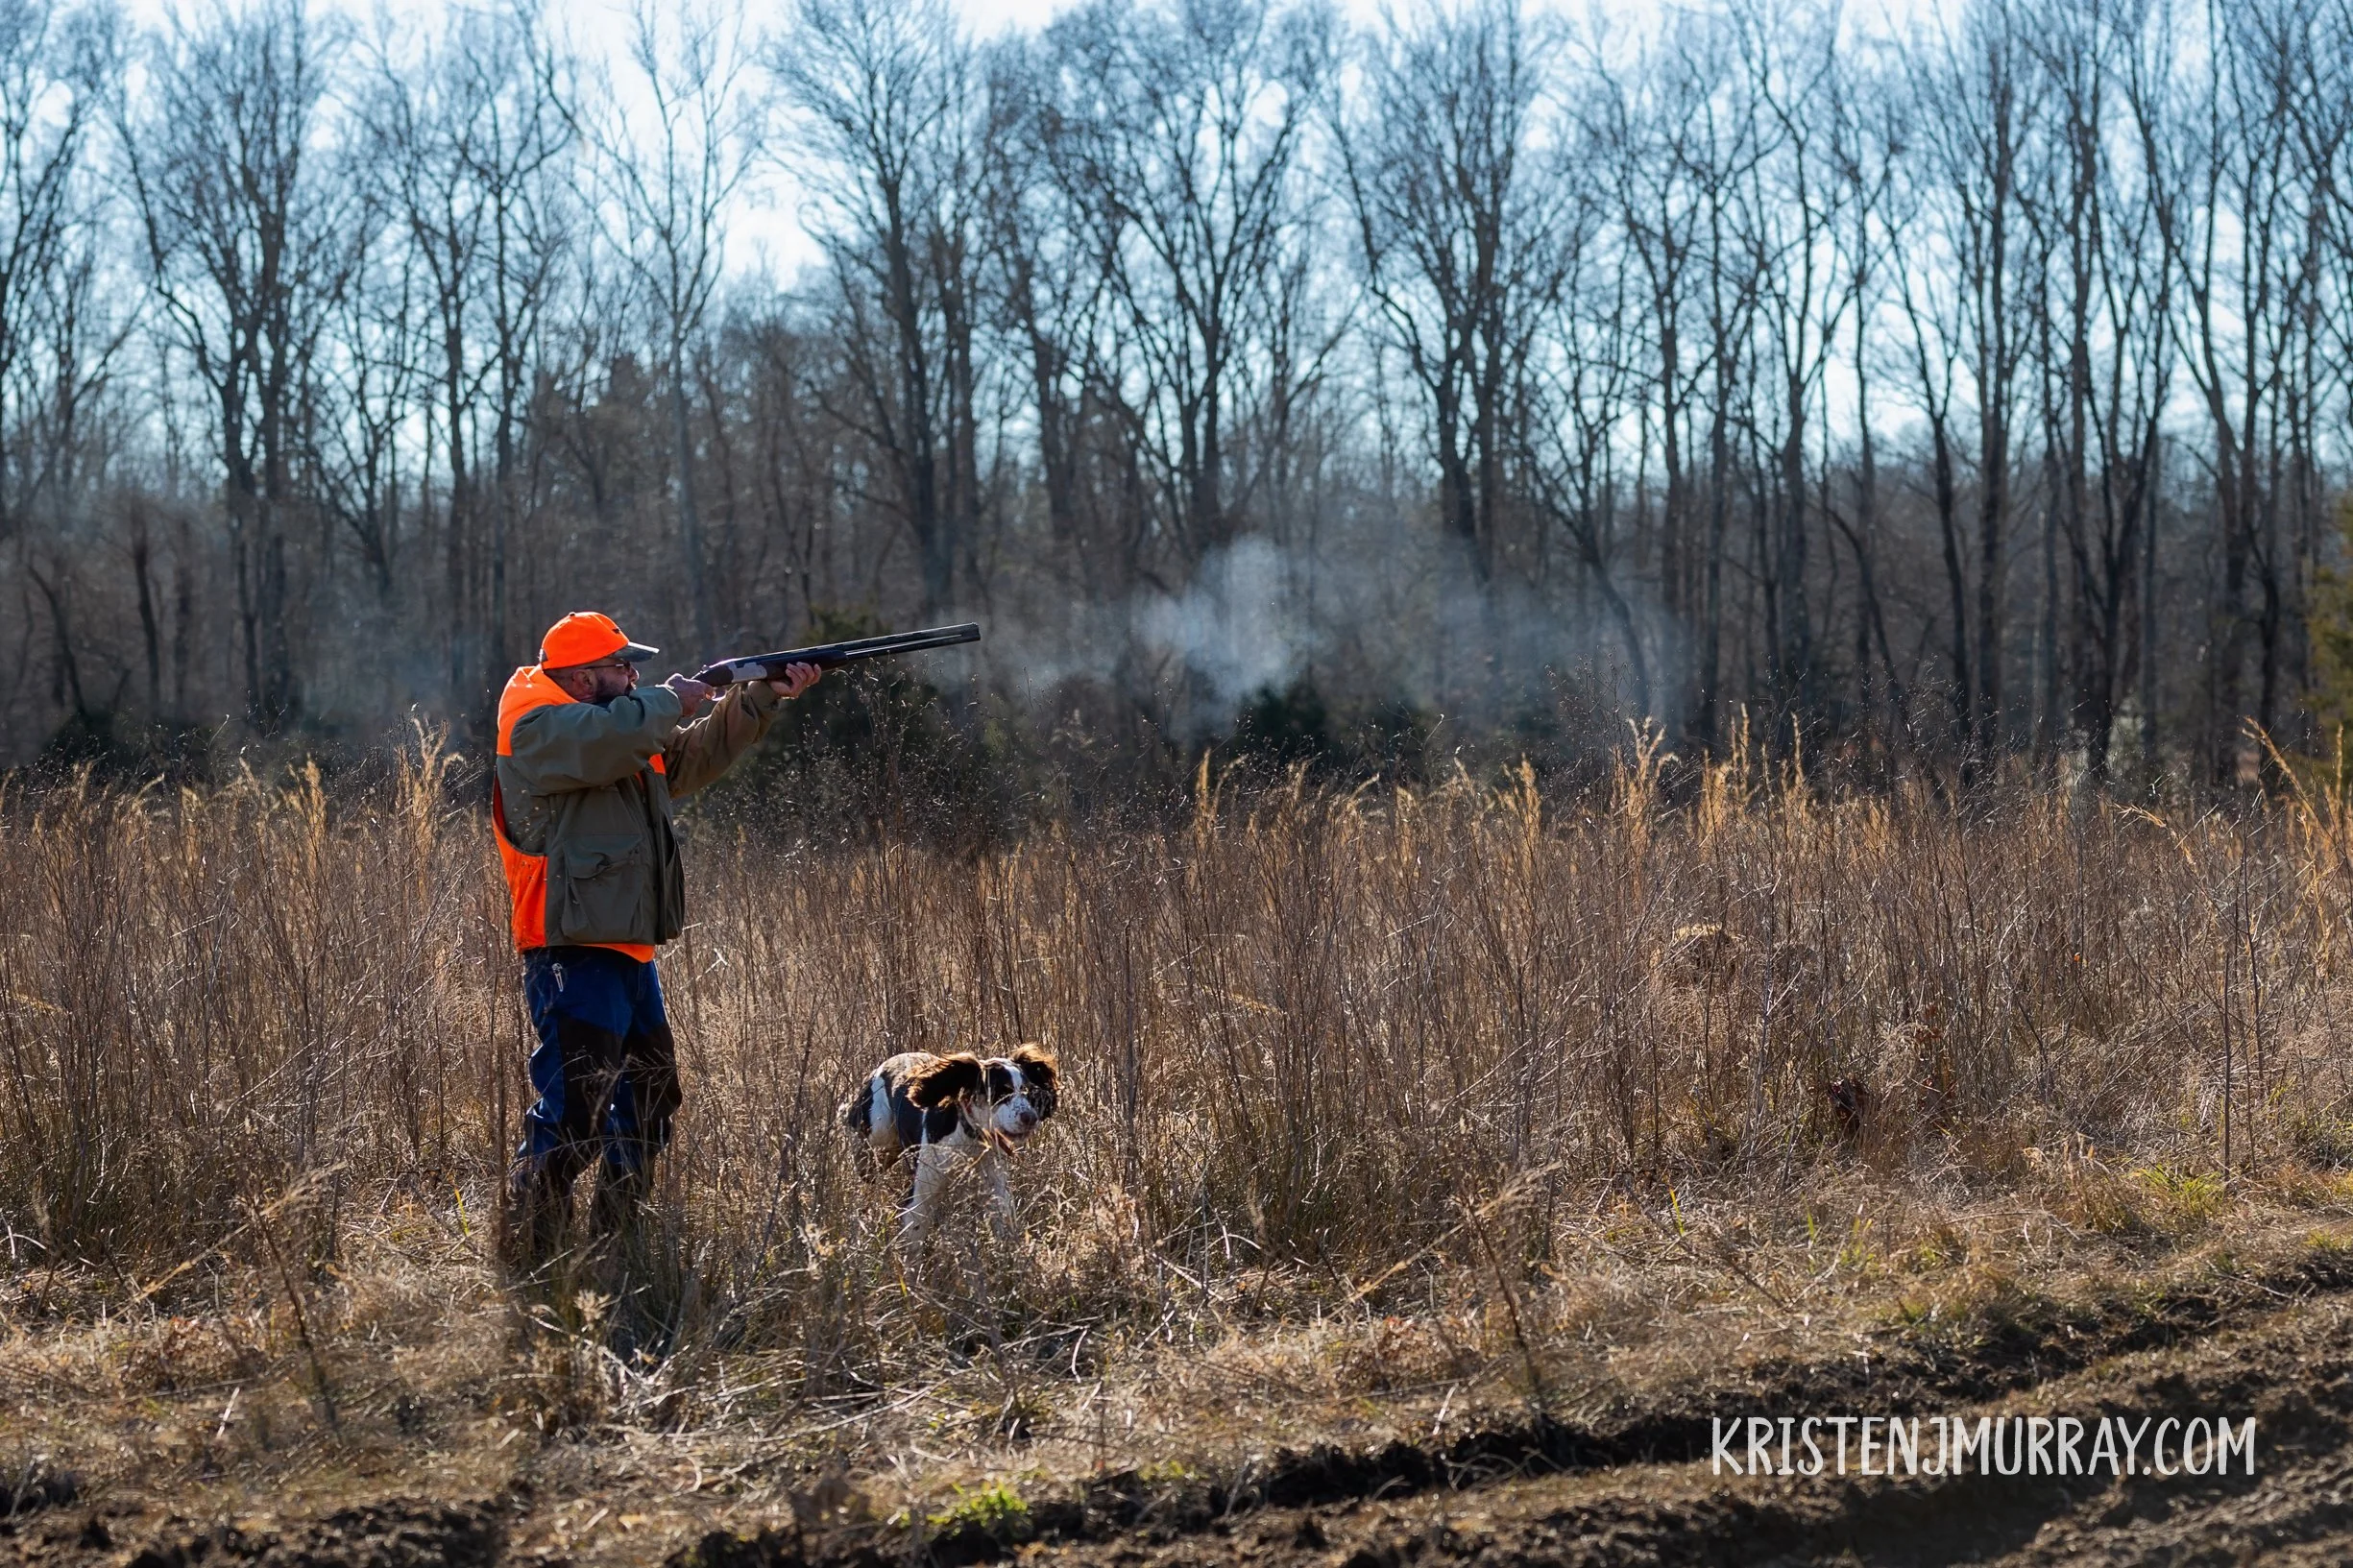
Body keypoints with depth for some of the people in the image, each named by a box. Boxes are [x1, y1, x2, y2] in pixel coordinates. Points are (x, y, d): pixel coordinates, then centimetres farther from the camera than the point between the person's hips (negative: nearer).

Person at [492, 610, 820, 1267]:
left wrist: (764, 695, 12)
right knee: (574, 1118, -15)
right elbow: (615, 735, -31)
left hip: (628, 955, 11)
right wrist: (671, 700, -12)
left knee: (651, 1102, 20)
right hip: (576, 958, -11)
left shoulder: (631, 735, 18)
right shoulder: (539, 728, -12)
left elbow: (699, 753, 24)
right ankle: (524, 1262, -13)